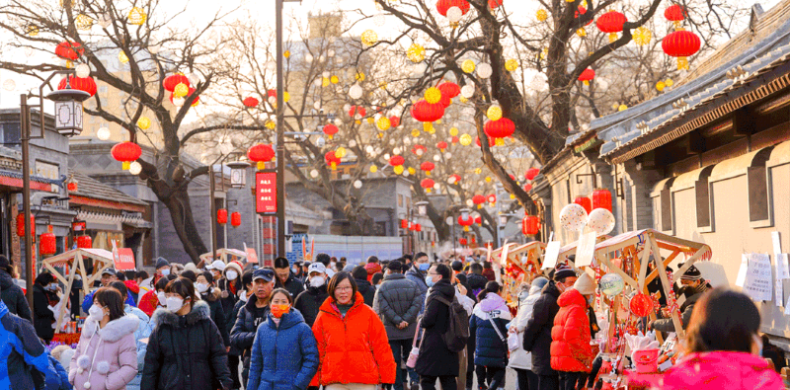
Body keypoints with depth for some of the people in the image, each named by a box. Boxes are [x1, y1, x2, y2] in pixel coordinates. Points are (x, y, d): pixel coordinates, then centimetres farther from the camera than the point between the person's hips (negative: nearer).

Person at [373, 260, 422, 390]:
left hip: (391, 330, -2)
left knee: (395, 360, 4)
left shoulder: (382, 287, -3)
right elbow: (417, 304, -6)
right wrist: (406, 320, -11)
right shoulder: (411, 285, 4)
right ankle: (414, 379, 4)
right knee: (410, 356, 17)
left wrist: (397, 321, -14)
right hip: (410, 329, 2)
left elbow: (384, 308, -14)